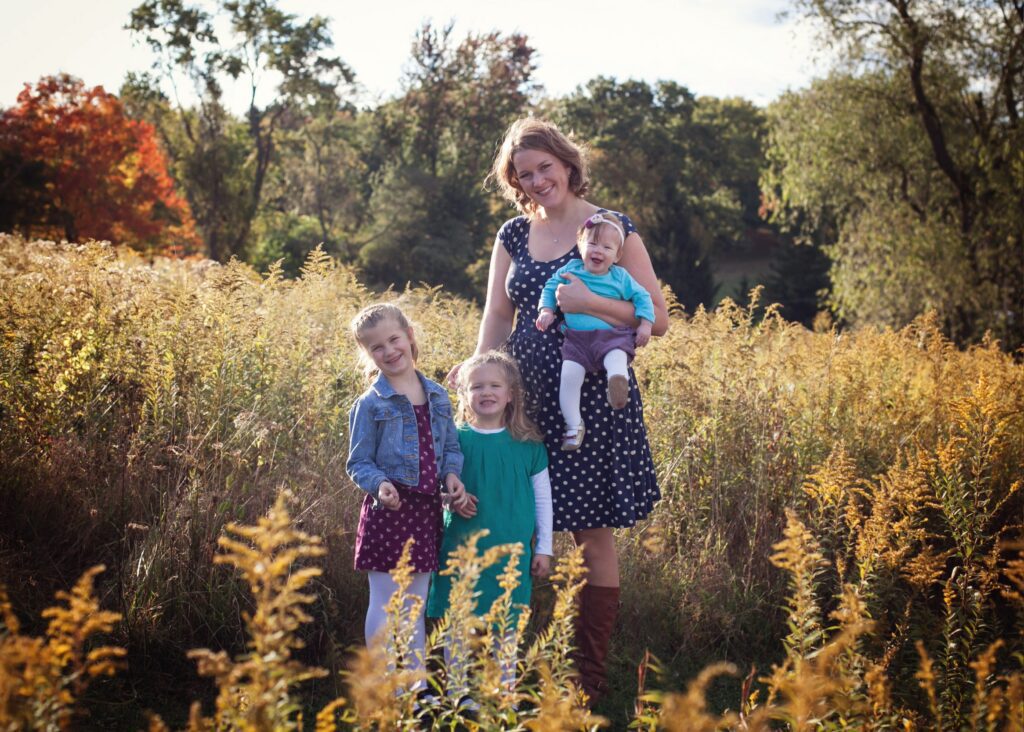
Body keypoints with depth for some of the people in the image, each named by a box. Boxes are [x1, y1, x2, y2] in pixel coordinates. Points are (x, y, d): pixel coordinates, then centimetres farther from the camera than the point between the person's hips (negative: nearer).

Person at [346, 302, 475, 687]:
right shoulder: (369, 404, -6)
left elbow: (451, 448, 15)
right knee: (384, 604, 2)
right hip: (387, 510, -5)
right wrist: (379, 484, -25)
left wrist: (452, 475, -4)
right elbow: (358, 463, -5)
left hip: (426, 509, 5)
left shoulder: (437, 396, 8)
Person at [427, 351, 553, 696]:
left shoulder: (528, 444, 0)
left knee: (505, 627, 9)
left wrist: (543, 547, 7)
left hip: (511, 551, 0)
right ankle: (457, 693, 18)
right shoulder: (455, 440, -2)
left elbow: (542, 497, 7)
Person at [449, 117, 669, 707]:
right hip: (527, 400, 4)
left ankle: (590, 678, 12)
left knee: (594, 536, 3)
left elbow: (658, 319, -5)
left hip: (593, 401, -4)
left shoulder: (612, 229, -2)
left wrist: (589, 302, -19)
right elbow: (497, 317, 12)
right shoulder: (514, 236, 12)